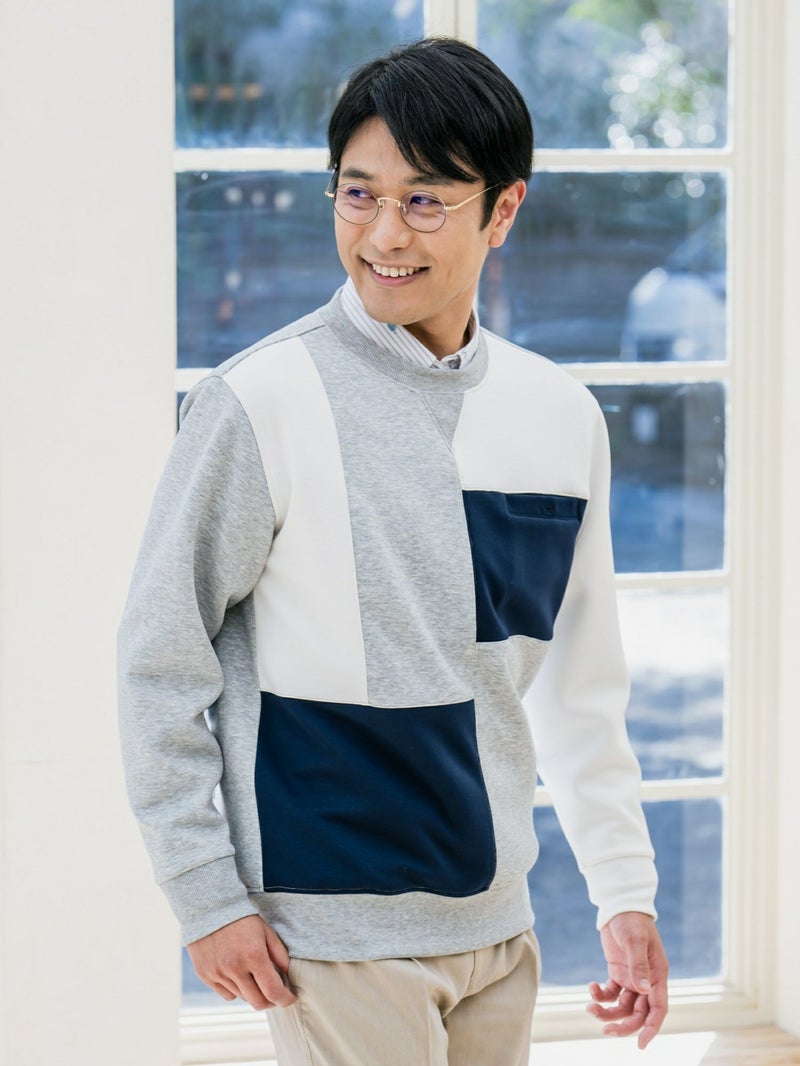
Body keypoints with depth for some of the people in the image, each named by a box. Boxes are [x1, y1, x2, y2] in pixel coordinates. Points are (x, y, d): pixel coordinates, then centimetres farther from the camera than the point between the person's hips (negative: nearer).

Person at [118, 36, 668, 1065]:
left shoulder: (561, 416, 4)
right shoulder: (263, 402, -11)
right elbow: (159, 662, -7)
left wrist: (626, 893, 10)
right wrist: (206, 897, -8)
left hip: (495, 921, 5)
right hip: (333, 925, -5)